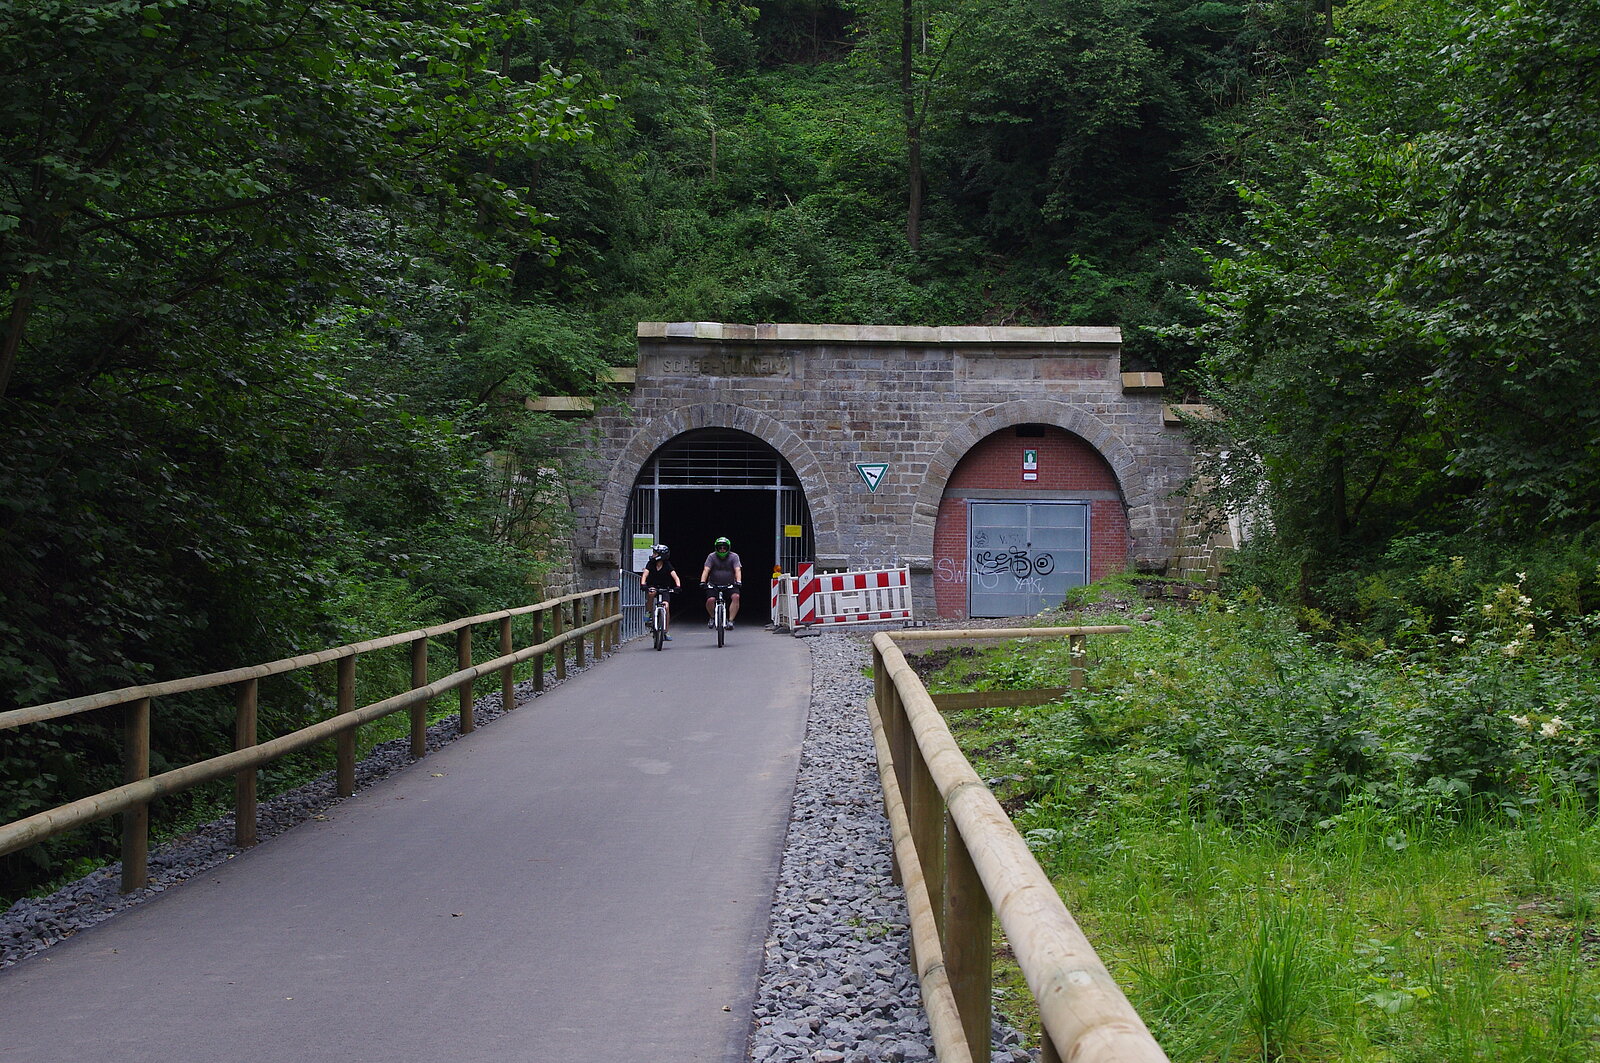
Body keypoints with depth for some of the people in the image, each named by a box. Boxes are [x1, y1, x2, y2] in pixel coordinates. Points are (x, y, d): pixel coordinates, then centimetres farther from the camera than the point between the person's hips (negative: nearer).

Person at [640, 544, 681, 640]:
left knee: (666, 607, -14)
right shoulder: (651, 563, -10)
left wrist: (678, 585, -43)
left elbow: (675, 576, -24)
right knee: (651, 592, -36)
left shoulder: (667, 565, -13)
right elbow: (645, 574, -20)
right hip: (652, 586, 0)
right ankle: (648, 613, -17)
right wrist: (643, 584, -40)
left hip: (664, 589, 0)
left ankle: (665, 632, -4)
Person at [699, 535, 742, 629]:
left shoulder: (734, 557, -5)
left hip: (730, 585, 0)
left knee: (736, 596, -28)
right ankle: (712, 617, 6)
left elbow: (737, 570, -18)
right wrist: (702, 582, -32)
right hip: (714, 585, 0)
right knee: (710, 600, -25)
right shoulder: (712, 556, -5)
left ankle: (730, 620, -19)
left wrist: (738, 581, -36)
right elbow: (706, 570, -15)